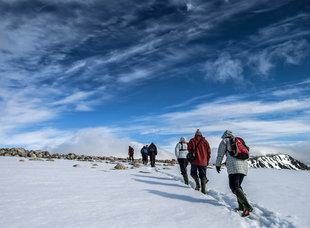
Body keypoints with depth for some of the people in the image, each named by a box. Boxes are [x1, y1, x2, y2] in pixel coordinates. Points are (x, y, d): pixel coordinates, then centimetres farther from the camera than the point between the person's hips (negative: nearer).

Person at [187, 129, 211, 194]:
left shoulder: (192, 140, 3)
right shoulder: (205, 141, 9)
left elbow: (189, 149, -7)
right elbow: (209, 152, 7)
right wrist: (207, 161, 15)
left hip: (195, 161, -2)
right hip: (203, 162, 2)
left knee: (193, 172, 16)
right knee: (203, 175, 9)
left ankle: (197, 184, -7)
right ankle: (203, 190, 3)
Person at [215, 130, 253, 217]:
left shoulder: (225, 141, 11)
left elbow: (220, 154, 8)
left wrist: (218, 165, 20)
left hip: (234, 166, -7)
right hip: (244, 166, 7)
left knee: (234, 187, -10)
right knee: (238, 185, 19)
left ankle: (247, 206, -26)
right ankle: (241, 206, 11)